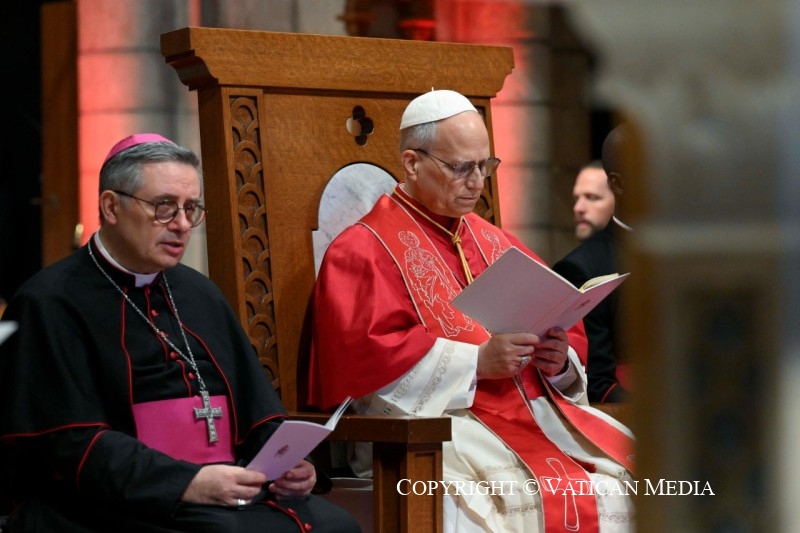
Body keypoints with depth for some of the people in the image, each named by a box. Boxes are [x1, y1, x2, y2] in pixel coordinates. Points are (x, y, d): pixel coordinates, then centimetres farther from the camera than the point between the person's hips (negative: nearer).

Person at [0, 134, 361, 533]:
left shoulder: (199, 293, 21)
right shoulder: (50, 304, -2)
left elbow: (257, 410, 21)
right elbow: (69, 446, -12)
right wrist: (187, 483, -21)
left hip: (226, 496, 7)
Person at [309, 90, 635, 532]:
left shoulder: (495, 244, 22)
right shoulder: (363, 251, 2)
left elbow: (563, 329, 23)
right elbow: (366, 355, -12)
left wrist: (559, 359, -2)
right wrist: (476, 362, -17)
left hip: (532, 407, 6)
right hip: (432, 421, -6)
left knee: (632, 463, -17)